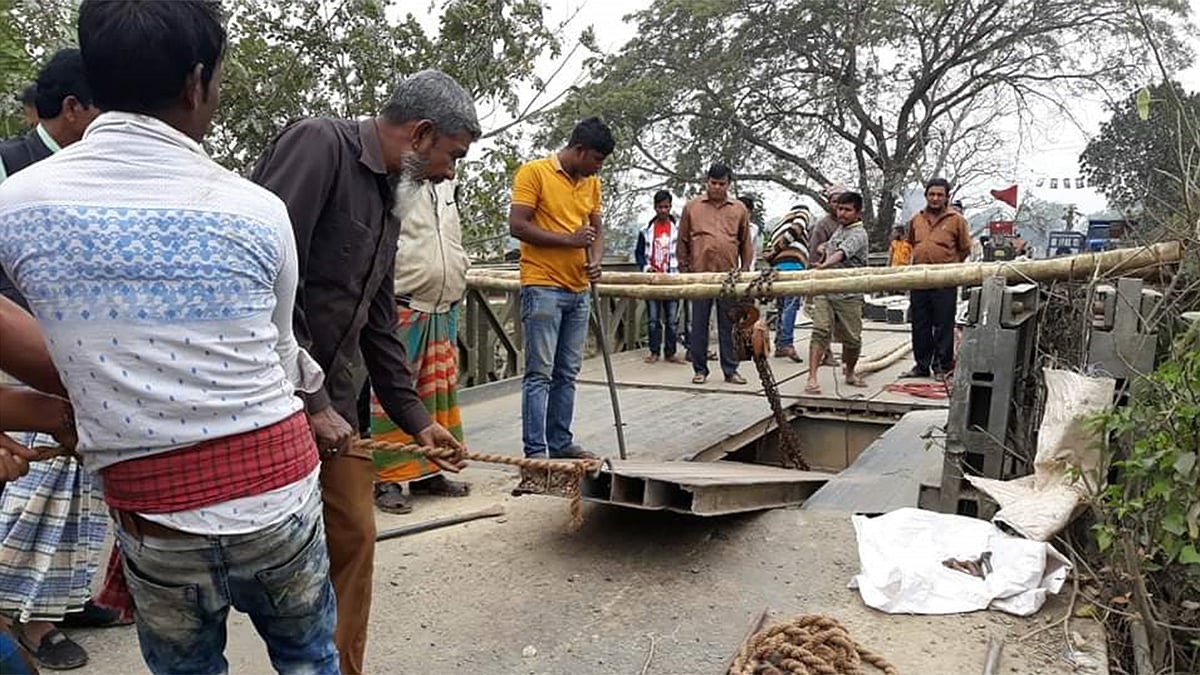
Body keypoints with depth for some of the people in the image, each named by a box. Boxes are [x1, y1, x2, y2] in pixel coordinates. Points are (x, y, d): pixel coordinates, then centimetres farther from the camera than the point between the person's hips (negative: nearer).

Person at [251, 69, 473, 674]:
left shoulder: (387, 200, 16)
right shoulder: (317, 145, -12)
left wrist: (415, 418, 18)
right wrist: (310, 401, -19)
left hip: (330, 407, 9)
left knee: (353, 539, 12)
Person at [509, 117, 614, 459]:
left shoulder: (591, 183, 15)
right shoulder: (533, 172, -6)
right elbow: (517, 226, -13)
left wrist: (595, 259, 2)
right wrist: (569, 240, -15)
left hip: (578, 290, 7)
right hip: (543, 287, -7)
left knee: (567, 374, 12)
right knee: (539, 373, -5)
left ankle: (561, 443, 22)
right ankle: (535, 451, 0)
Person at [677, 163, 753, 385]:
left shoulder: (739, 209, 11)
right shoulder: (691, 207, 7)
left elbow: (746, 242, 13)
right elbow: (683, 241, 9)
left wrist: (745, 269, 7)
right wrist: (684, 269, 5)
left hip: (729, 276, 1)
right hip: (700, 275, -1)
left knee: (728, 326, 6)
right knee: (699, 325, 4)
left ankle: (730, 370, 13)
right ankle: (700, 369, 13)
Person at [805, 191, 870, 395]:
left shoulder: (858, 234, -8)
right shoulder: (840, 229, 17)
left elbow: (842, 252, -28)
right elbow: (827, 247, 37)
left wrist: (826, 264, -48)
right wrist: (823, 249, 12)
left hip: (848, 295, -5)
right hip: (824, 290, 5)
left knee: (852, 338, 5)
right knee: (820, 331, -11)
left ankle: (850, 373, 29)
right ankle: (812, 377, -16)